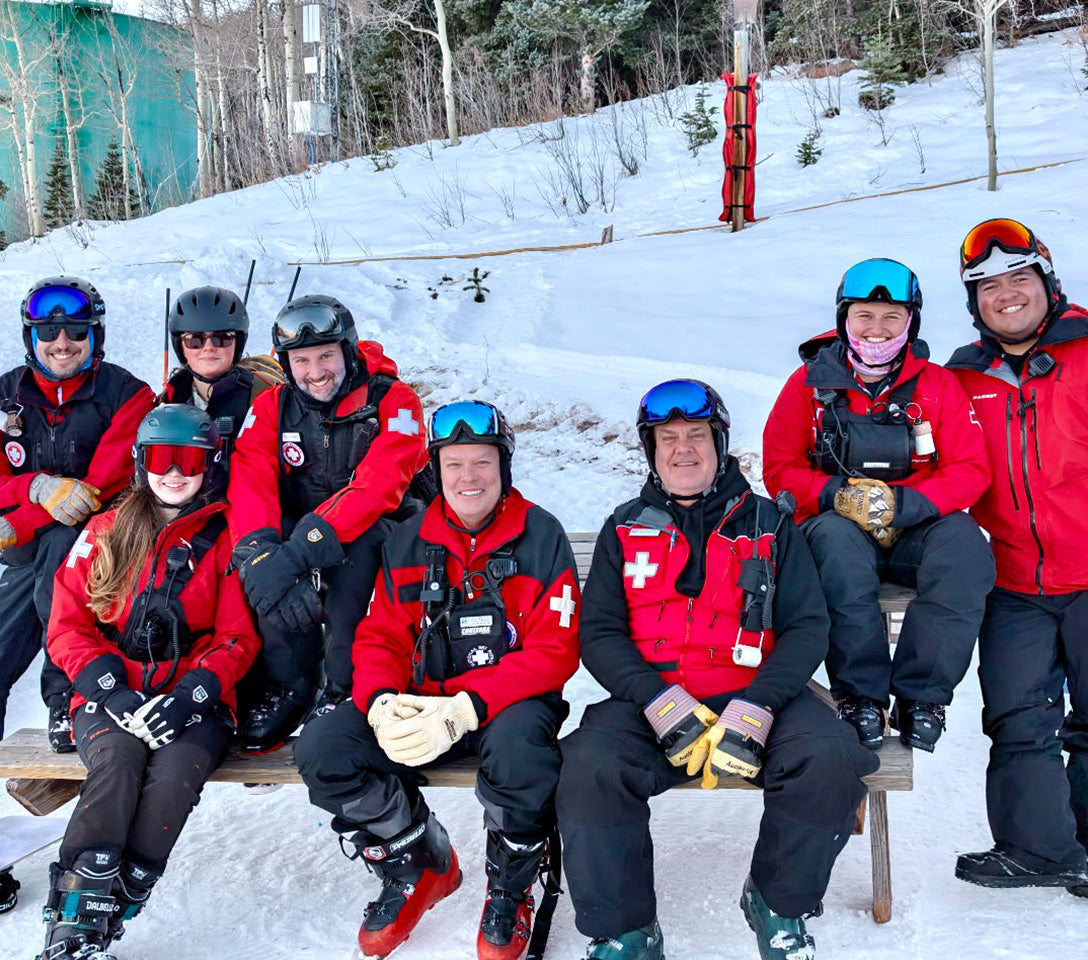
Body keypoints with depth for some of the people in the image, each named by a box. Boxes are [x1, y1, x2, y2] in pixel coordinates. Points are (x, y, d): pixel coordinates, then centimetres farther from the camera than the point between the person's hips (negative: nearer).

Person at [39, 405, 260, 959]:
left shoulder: (226, 541, 8)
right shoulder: (105, 534, 12)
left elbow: (237, 638, 2)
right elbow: (67, 626, 5)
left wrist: (189, 695, -16)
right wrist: (110, 688, -12)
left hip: (193, 700, 0)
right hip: (110, 697, 1)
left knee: (178, 767, -33)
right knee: (118, 758, -32)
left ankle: (112, 911, -26)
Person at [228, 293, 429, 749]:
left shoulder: (393, 402, -12)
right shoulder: (272, 406, 1)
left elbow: (376, 489, -25)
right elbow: (248, 483, -15)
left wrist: (301, 550, -38)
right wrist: (261, 552, -36)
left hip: (377, 530, -3)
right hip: (298, 529, 3)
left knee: (355, 550, -36)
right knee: (254, 554, -28)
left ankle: (347, 689, -18)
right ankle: (289, 684, -13)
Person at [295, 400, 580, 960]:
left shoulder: (541, 537, -6)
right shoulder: (408, 543, 6)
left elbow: (553, 652, -13)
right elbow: (378, 639, 6)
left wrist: (461, 711, -26)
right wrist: (382, 704, -19)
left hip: (510, 703, -4)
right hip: (418, 704, 4)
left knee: (517, 744, -38)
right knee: (320, 747, -17)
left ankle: (509, 891, -5)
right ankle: (420, 866, 9)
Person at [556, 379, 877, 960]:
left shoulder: (769, 524, 14)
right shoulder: (625, 529, 15)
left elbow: (807, 628, 4)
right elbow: (599, 634, 5)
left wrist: (754, 710, -14)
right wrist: (661, 704, -14)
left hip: (753, 697, 0)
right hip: (648, 699, 0)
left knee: (831, 760, -28)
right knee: (587, 769, -30)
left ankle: (777, 906, 0)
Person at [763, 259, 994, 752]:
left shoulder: (937, 384, 5)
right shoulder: (810, 382, 3)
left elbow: (971, 470, -1)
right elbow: (780, 469, 1)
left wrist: (903, 503, -20)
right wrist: (837, 496, -20)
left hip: (916, 529, 1)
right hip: (835, 525, -1)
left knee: (966, 546, -31)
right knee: (839, 542, -36)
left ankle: (920, 696, -19)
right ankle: (860, 694, -24)